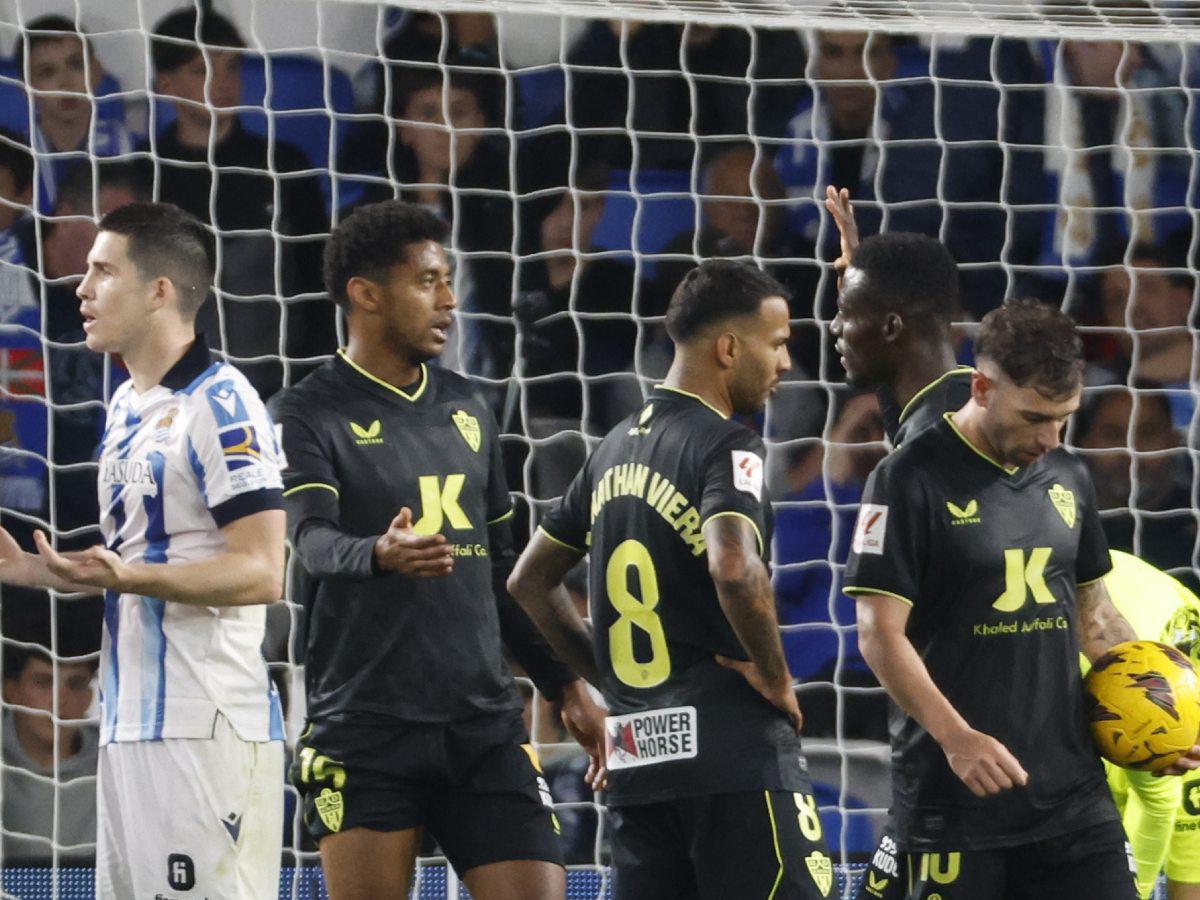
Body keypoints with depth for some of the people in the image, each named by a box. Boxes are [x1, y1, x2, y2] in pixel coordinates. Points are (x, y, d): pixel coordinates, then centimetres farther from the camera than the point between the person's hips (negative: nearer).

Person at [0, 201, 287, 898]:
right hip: (129, 727, 9)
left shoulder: (219, 403, -10)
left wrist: (127, 577, -27)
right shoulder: (126, 409, 18)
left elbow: (259, 573, -16)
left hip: (206, 729, -9)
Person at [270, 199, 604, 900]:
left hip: (485, 723, 5)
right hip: (366, 730, -5)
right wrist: (381, 553, -41)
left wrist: (564, 682, 21)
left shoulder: (467, 408, 16)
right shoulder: (311, 414, -3)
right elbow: (313, 539, -20)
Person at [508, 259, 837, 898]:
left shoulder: (615, 449, 16)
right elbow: (734, 568, -28)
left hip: (635, 751, 8)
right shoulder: (726, 445, -9)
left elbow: (530, 582, 23)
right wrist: (774, 676, -14)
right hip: (734, 750, -8)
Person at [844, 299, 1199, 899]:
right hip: (956, 794, -5)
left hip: (1070, 785, 5)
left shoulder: (1067, 478, 12)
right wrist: (956, 738, -22)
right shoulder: (910, 481, -7)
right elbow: (881, 635, -12)